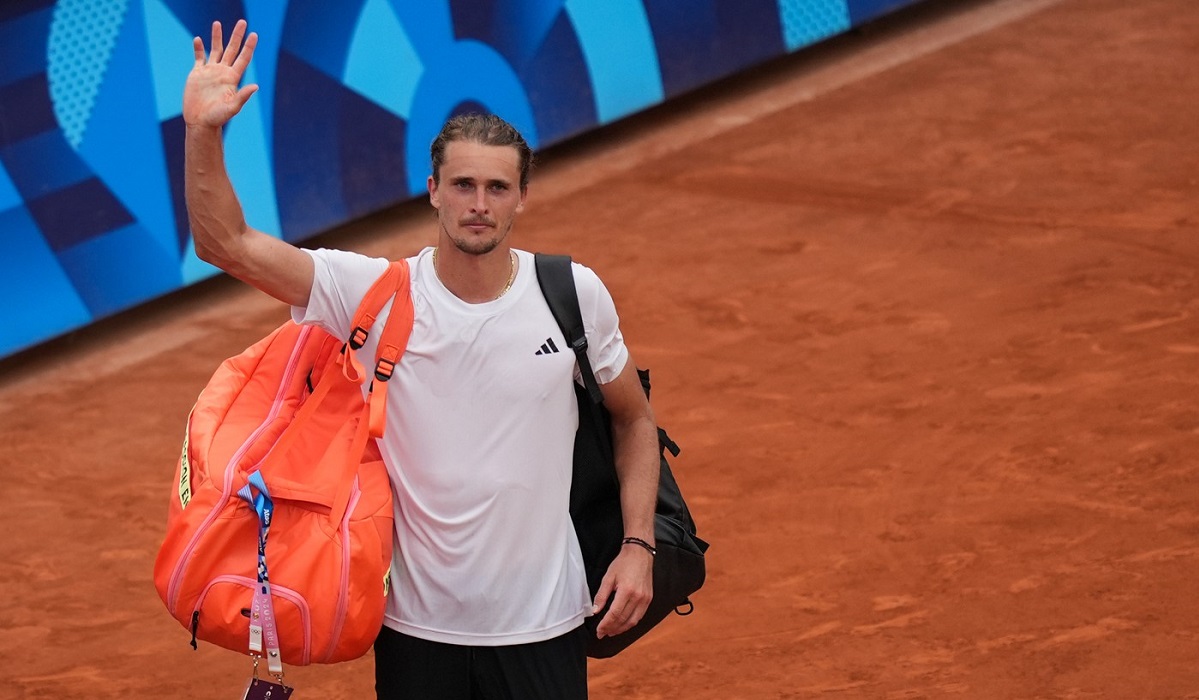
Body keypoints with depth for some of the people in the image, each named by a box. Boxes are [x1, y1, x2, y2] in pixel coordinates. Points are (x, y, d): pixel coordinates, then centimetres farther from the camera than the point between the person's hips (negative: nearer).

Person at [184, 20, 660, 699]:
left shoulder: (577, 294, -3)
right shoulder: (376, 293, -6)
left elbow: (634, 418, 11)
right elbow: (226, 244, -12)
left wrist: (639, 546, 1)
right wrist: (204, 133, -26)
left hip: (543, 627, 0)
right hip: (417, 629, 0)